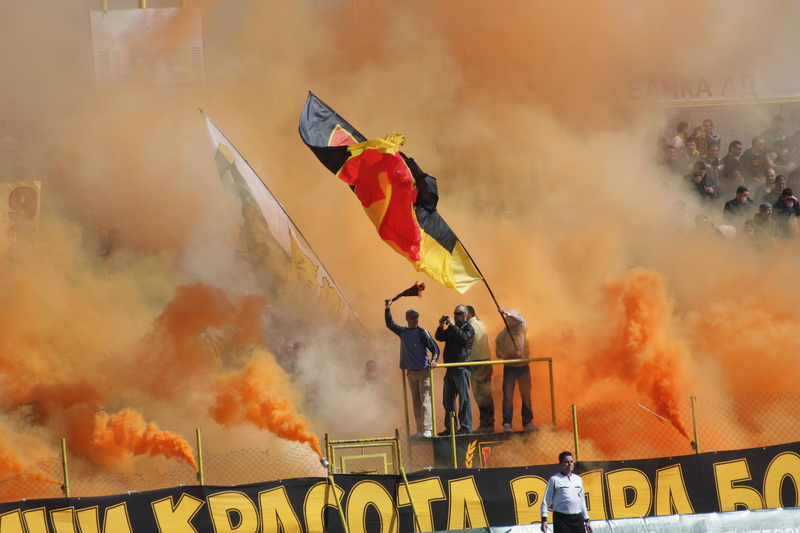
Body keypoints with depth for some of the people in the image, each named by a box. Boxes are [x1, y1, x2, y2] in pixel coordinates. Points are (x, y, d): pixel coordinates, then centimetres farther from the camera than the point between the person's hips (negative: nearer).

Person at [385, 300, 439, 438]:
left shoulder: (422, 332, -5)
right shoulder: (403, 332, 11)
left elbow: (434, 347, -9)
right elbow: (390, 324, 25)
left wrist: (433, 360, -26)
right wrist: (387, 309, 16)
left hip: (423, 371, -6)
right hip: (411, 372, 6)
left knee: (425, 401, -11)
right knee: (416, 402, 6)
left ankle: (427, 430, -16)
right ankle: (420, 430, 8)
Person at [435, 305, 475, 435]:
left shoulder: (468, 328, -1)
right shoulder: (451, 328, 20)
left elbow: (464, 337, -19)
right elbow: (440, 338, 15)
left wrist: (453, 325, -15)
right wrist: (441, 327, -1)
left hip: (461, 369, -8)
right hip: (451, 369, 8)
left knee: (464, 399, -7)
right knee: (448, 399, 8)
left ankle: (466, 427, -8)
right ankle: (450, 427, 13)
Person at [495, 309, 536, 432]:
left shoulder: (521, 330, 9)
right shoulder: (502, 335, 8)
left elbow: (520, 320, -12)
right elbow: (498, 353, 3)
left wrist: (508, 314, -25)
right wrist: (511, 355, -14)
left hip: (523, 367, 1)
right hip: (509, 367, -1)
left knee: (526, 395, 2)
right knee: (508, 396, -7)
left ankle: (527, 422, 7)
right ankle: (507, 424, -8)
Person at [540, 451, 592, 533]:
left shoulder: (578, 479, 14)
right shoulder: (554, 480, -2)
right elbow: (546, 501, -3)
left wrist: (586, 520, 21)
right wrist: (544, 519, -11)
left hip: (577, 518, 5)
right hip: (562, 519, -5)